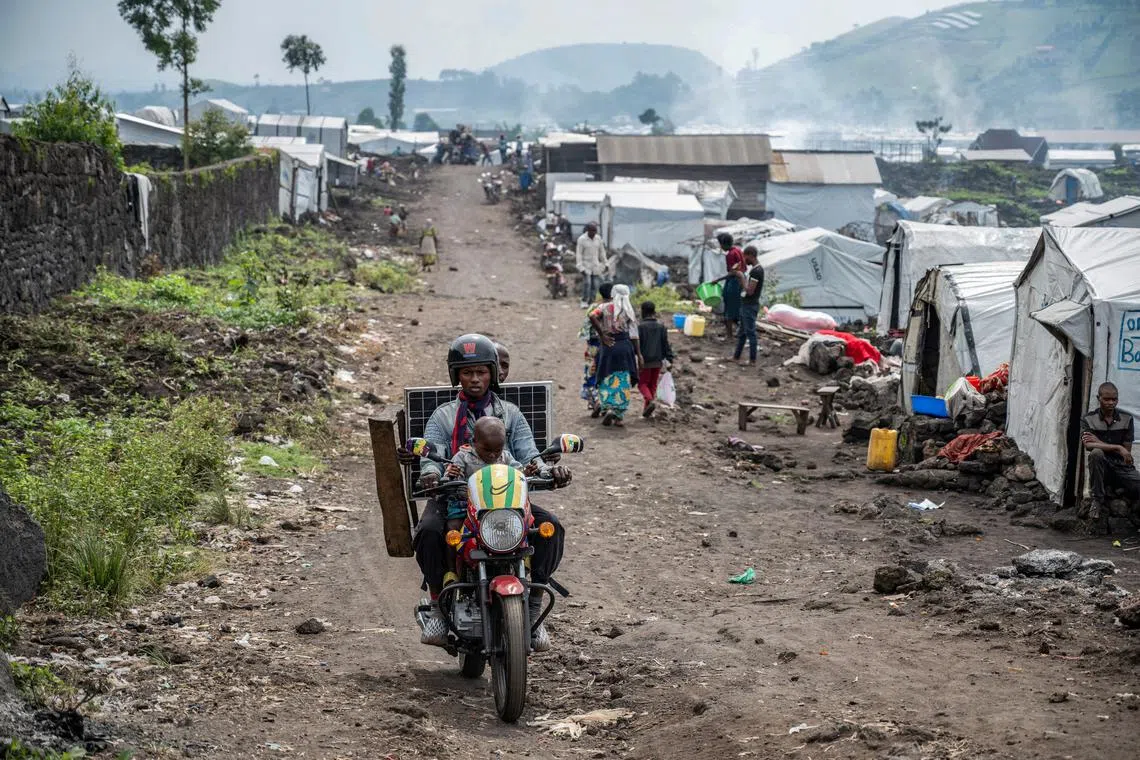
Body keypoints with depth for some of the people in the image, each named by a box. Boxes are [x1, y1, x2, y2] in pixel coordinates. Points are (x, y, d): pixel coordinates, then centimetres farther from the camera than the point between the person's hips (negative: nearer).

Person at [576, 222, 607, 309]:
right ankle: (584, 302, -6)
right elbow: (579, 254, -8)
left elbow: (602, 253, 14)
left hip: (596, 266, 5)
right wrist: (580, 267, -14)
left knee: (595, 284, -1)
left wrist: (604, 265, 13)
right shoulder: (582, 239, -8)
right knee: (587, 283, -15)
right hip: (586, 265, -4)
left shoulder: (598, 239, 6)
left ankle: (591, 302, 8)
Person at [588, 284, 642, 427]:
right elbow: (633, 335, 0)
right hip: (625, 346, 0)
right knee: (623, 383, 5)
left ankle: (607, 408, -7)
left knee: (606, 380, 11)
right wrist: (638, 355, 5)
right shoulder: (629, 312, 3)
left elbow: (592, 316, -18)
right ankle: (618, 416, 2)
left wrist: (602, 335, -11)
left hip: (608, 346, 0)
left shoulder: (604, 307, 3)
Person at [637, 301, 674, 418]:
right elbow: (666, 345, 4)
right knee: (653, 384, 13)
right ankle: (647, 410, 14)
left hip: (645, 361, -4)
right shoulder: (661, 327, 4)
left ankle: (651, 400, -23)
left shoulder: (640, 327, -10)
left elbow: (636, 344, -10)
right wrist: (669, 359, 7)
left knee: (642, 383, 4)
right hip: (658, 361, 4)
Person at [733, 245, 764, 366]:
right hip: (745, 304, 10)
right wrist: (738, 276, 5)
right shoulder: (752, 269, 12)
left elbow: (749, 291, -23)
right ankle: (736, 356, 28)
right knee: (742, 332, 18)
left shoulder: (756, 271, -19)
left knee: (750, 332, -4)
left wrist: (742, 277, -15)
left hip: (750, 306, -10)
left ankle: (752, 360, 1)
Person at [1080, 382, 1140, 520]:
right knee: (1096, 453, -36)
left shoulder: (1126, 419, 3)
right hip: (1102, 468, 0)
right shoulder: (1088, 420, -1)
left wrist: (1099, 442, -10)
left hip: (1122, 467, 0)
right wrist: (1118, 448, -24)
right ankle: (1097, 500, -20)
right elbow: (1088, 445, -18)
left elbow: (1127, 451, -1)